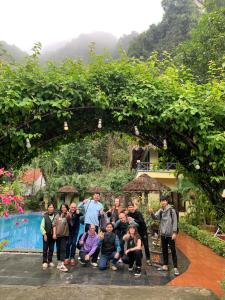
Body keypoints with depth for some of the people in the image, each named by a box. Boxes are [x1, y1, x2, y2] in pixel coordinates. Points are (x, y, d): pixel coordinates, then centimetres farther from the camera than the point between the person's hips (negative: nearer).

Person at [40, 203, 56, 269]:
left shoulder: (56, 216, -3)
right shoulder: (45, 216, -5)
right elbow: (42, 226, -5)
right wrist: (44, 234, -11)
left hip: (53, 235, 2)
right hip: (46, 235, -1)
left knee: (51, 249, 11)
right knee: (45, 249, 5)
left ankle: (50, 261, 24)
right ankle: (45, 262, 17)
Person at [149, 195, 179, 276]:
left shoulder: (172, 210, -9)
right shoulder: (160, 210, 5)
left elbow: (175, 222, -10)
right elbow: (155, 217, -6)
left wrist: (174, 232, -15)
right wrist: (151, 213, -26)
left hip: (170, 234, -5)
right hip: (163, 233, 5)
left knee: (173, 250, 2)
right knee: (164, 250, 14)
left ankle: (175, 268, 8)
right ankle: (165, 266, 25)